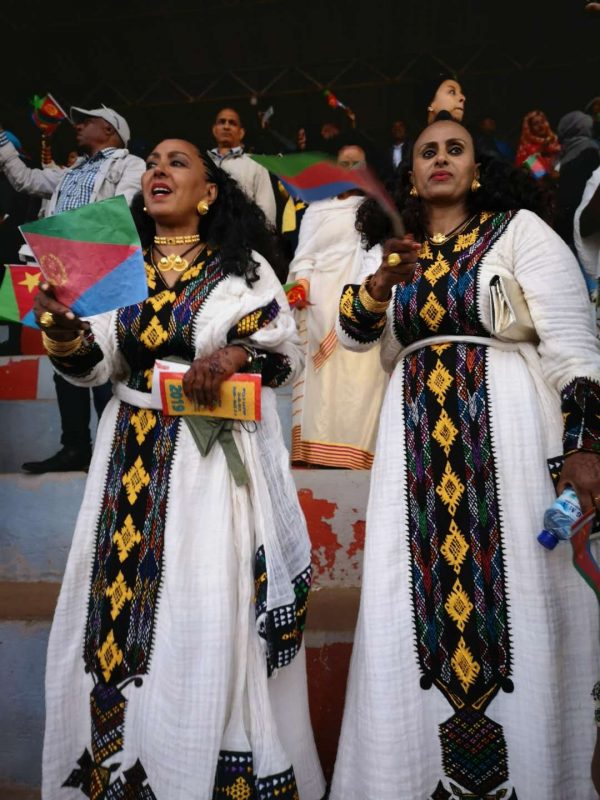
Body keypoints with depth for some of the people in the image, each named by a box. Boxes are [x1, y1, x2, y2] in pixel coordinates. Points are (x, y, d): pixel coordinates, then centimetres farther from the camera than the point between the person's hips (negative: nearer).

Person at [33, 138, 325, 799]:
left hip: (219, 456, -3)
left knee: (211, 607, -1)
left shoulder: (244, 268, 3)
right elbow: (92, 365, 5)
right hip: (134, 457, 4)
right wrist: (62, 326, -15)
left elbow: (289, 352, 1)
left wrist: (237, 353, -18)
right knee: (120, 599, 7)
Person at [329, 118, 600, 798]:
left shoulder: (520, 229, 5)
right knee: (415, 602, 5)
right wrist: (383, 282, -15)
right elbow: (350, 333, 4)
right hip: (416, 439, 4)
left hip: (505, 424, -3)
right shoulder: (396, 252, 17)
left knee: (514, 597, 0)